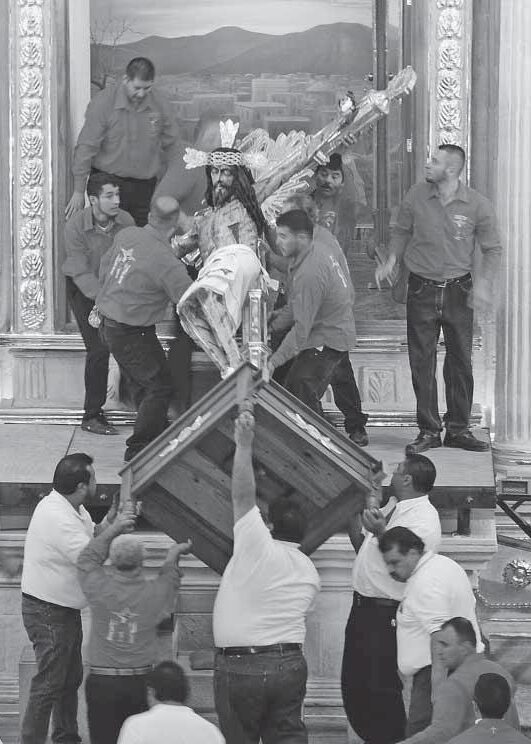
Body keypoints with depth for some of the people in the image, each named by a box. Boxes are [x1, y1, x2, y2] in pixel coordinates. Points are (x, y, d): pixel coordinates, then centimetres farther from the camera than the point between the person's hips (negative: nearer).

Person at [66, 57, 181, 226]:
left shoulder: (161, 104, 0)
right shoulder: (103, 103, -10)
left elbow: (172, 147, 10)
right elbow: (86, 147, -7)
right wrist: (79, 191, -7)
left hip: (144, 186, 2)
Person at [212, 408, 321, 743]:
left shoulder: (259, 547, -12)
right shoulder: (310, 572, 11)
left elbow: (244, 495, -12)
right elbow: (296, 618, 15)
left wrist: (244, 445, -7)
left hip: (240, 666, -6)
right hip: (290, 665, 6)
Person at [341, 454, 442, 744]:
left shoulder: (424, 520, -18)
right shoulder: (392, 507, 12)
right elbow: (364, 550, 22)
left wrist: (380, 534, -32)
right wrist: (352, 516, 11)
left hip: (387, 614, -10)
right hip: (363, 608, 10)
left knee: (381, 690, -3)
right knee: (353, 685, 17)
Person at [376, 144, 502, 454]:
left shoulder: (478, 205, -7)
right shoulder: (415, 197, -3)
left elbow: (493, 248, 1)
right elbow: (402, 231, 13)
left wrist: (484, 280, -12)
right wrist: (392, 260, -2)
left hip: (458, 291, -1)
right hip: (422, 290, 1)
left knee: (461, 362, 5)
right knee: (422, 363, 1)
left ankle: (458, 429, 16)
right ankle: (428, 431, 9)